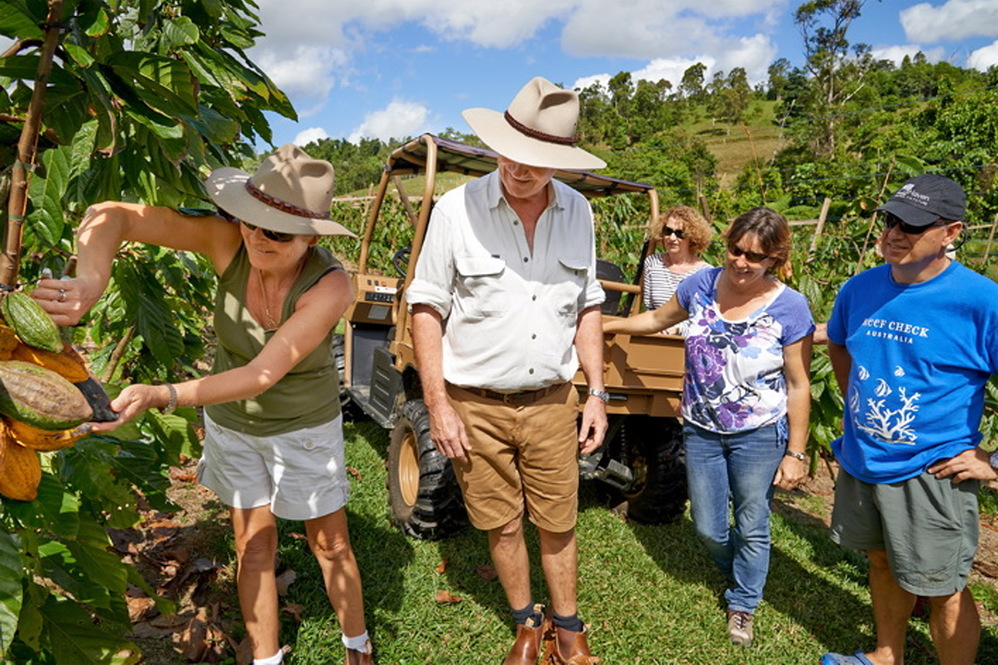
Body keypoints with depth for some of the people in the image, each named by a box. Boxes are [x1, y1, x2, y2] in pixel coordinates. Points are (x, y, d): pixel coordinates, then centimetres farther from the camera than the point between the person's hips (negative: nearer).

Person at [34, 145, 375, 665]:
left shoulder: (329, 286, -32)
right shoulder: (229, 242, -24)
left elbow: (263, 374, -37)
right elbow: (110, 216, -26)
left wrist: (161, 397, -47)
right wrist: (90, 283, -44)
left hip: (302, 427, -2)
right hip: (231, 421, 3)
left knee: (330, 545, 12)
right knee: (253, 545, 14)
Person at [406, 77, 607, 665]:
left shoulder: (577, 212, 0)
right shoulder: (457, 209, -11)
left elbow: (587, 305, 9)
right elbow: (427, 307, -6)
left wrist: (597, 393, 5)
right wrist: (438, 405, -10)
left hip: (552, 402, 2)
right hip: (476, 406, -2)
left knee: (559, 522, 14)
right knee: (502, 524, 14)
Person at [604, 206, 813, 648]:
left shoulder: (789, 308, -15)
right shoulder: (702, 285, -6)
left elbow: (798, 386, -10)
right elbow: (658, 319, 13)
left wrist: (796, 454, -9)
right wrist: (607, 325, 18)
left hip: (759, 437, -3)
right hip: (701, 431, 3)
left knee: (751, 528, 13)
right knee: (708, 530, 15)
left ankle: (743, 604, 41)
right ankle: (739, 574, 50)